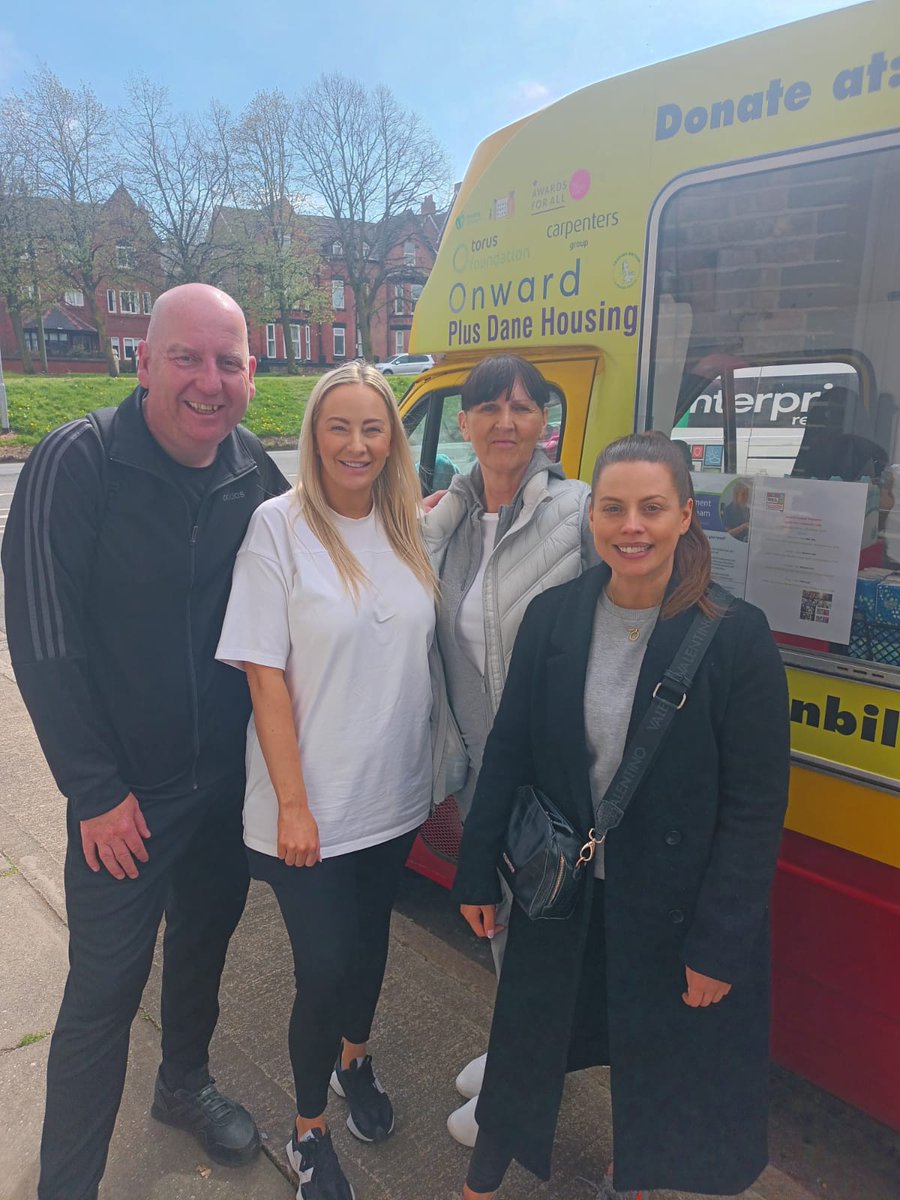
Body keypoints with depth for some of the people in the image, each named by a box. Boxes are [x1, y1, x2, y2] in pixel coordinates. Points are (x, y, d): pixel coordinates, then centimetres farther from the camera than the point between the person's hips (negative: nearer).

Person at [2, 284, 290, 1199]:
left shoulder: (255, 472, -3)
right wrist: (95, 790, -14)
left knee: (204, 942, 23)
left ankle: (184, 1084, 50)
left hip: (230, 779, 5)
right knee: (105, 988, 7)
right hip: (124, 795, -4)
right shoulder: (77, 462, -17)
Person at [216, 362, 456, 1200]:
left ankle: (354, 1060, 51)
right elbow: (265, 673, -14)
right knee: (324, 968, 4)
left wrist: (440, 771, 6)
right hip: (311, 807, -4)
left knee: (370, 937, 22)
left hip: (395, 797, 5)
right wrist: (292, 803, -15)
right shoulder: (280, 525, -13)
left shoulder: (408, 527, 2)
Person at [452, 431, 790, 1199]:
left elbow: (756, 805, -13)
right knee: (526, 1044, 21)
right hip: (559, 894, 2)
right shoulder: (552, 617, -8)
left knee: (660, 1062, 23)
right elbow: (507, 752, -1)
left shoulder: (736, 636, -17)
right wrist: (479, 873, 2)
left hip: (675, 906, -2)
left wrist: (720, 943, -12)